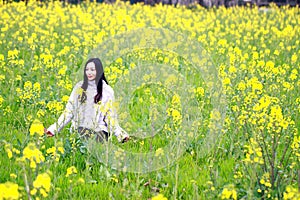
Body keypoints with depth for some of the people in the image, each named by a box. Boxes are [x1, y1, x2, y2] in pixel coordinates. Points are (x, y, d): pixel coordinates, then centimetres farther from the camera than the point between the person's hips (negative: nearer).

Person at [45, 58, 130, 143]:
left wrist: (121, 134, -9)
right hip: (81, 128, 1)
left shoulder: (107, 91, 5)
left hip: (100, 130, -1)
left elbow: (110, 115, 5)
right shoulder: (79, 87, 9)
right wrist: (54, 128, 3)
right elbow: (69, 110, 11)